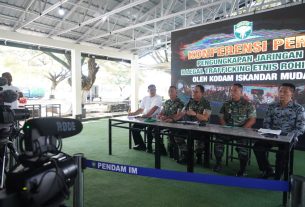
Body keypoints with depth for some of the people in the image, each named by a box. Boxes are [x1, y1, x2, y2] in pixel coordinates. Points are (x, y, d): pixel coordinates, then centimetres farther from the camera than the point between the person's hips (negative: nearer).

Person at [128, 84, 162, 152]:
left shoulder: (158, 98, -5)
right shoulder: (145, 98, 16)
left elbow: (154, 108, -21)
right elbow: (141, 109, 14)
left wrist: (147, 115, -35)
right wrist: (133, 113, -4)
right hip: (144, 118, 7)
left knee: (149, 129, -30)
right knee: (135, 127, -8)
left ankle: (149, 147, -9)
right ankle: (141, 145, 6)